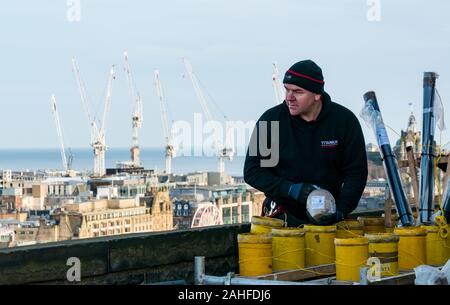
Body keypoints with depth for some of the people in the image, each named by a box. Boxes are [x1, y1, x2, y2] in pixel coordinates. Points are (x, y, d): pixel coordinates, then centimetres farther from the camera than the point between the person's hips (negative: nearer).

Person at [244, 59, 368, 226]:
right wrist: (293, 189, -15)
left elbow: (356, 172, 2)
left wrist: (340, 212, -12)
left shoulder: (345, 120, -2)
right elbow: (252, 172, -2)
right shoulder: (271, 119, -4)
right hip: (284, 217, -1)